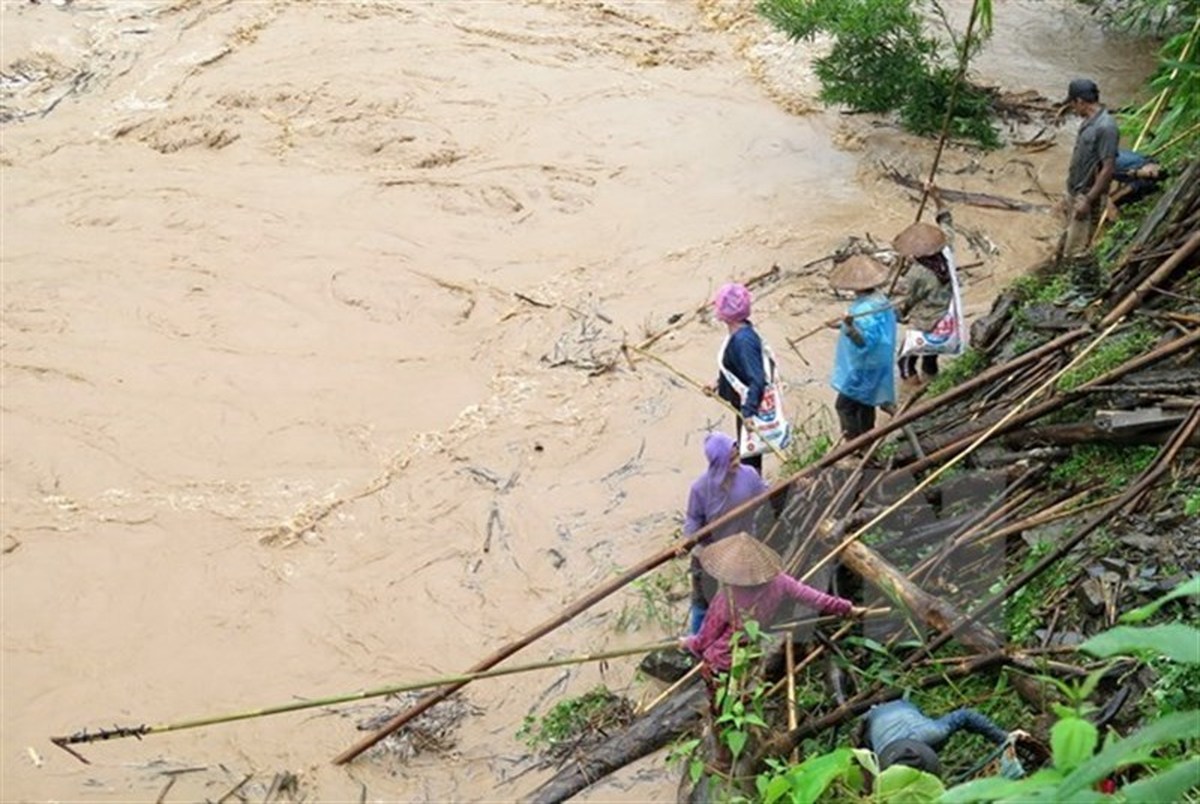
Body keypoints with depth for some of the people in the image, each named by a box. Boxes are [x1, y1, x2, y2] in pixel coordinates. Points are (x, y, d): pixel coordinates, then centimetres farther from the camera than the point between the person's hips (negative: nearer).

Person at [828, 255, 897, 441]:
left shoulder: (866, 309, -31)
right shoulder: (878, 298, 0)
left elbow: (864, 340, -35)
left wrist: (850, 328, -53)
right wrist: (845, 325, 25)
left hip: (862, 368, -10)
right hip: (872, 365, 10)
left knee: (844, 406, -1)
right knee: (865, 404, 23)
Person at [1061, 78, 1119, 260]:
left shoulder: (1105, 127, -24)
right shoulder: (1089, 121, 7)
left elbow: (1108, 169, -24)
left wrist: (1088, 200, -23)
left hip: (1088, 197, -10)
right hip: (1075, 192, 10)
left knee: (1076, 251, -4)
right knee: (1068, 243, 19)